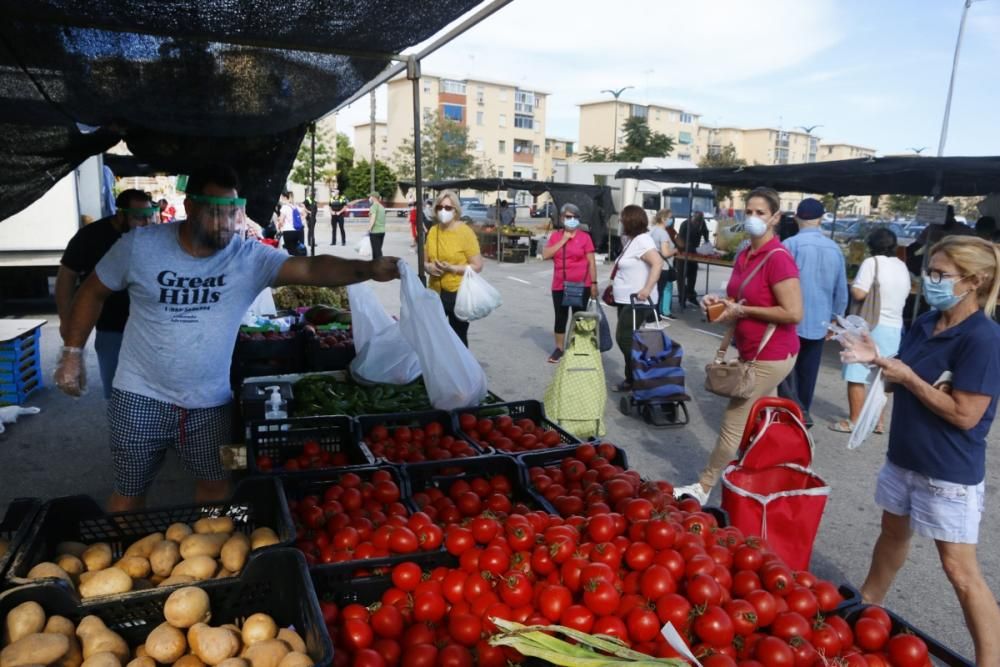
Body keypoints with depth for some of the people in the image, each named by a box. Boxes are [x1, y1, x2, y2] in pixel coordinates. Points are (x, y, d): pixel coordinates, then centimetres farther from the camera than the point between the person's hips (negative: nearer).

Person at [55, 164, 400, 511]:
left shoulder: (250, 258, -12)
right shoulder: (140, 244, -9)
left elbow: (312, 268, -28)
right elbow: (93, 291, 5)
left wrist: (368, 269, -44)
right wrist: (72, 351, 4)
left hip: (211, 402, 1)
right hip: (141, 398, 0)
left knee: (216, 486, 13)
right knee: (129, 492, 14)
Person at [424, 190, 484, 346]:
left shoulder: (465, 232, -10)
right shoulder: (432, 231, 4)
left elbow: (477, 266, -11)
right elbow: (425, 261, 16)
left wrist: (451, 268, -21)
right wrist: (428, 267, -8)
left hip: (458, 294, -4)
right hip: (435, 293, 5)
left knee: (458, 338, 7)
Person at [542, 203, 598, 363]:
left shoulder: (584, 237, -3)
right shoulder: (556, 235, 6)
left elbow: (591, 262, -2)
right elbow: (545, 255, -6)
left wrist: (594, 283, -6)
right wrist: (563, 240, -10)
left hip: (580, 285, -3)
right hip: (559, 285, 3)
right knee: (560, 317, 10)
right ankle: (559, 348, 20)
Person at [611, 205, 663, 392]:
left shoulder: (642, 240, -16)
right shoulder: (633, 240, 14)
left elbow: (658, 263, -28)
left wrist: (647, 289, -34)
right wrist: (615, 285, 19)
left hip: (637, 301, -10)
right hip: (626, 300, 10)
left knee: (625, 339, -10)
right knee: (627, 339, 11)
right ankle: (632, 379, 18)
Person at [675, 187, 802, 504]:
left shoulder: (778, 258, -19)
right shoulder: (745, 255, 9)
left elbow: (793, 313, -23)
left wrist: (742, 311, -19)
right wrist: (721, 302, 1)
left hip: (771, 356, -9)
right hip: (754, 352, 9)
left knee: (733, 425, 0)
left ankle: (703, 488, 13)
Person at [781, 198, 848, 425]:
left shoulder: (790, 245, -13)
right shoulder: (835, 249, 2)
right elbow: (841, 292, 9)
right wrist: (834, 320, 22)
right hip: (819, 323, 4)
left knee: (786, 370, 7)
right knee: (807, 375, 14)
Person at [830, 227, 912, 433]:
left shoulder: (872, 262, -11)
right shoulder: (902, 266, 11)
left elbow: (858, 293, -19)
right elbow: (905, 293, 23)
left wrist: (852, 286, 0)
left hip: (872, 326, -8)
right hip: (894, 328, 8)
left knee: (856, 376, -2)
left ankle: (854, 421, 0)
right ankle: (878, 420, 20)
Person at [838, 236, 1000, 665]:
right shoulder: (925, 324, 1)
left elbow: (964, 415, -25)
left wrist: (907, 376, -20)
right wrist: (877, 360, -7)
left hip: (950, 471, -8)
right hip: (904, 455, 8)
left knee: (959, 568, 2)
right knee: (893, 534, 25)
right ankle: (866, 607, 44)